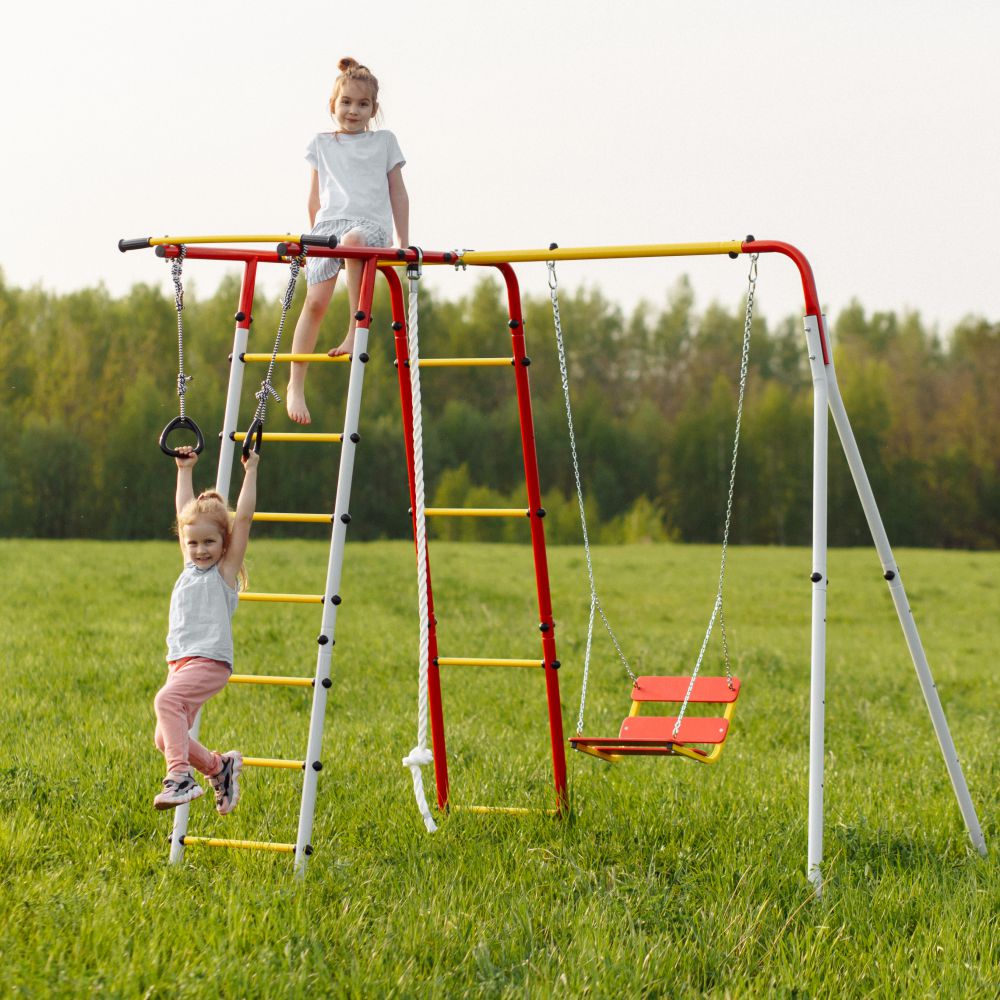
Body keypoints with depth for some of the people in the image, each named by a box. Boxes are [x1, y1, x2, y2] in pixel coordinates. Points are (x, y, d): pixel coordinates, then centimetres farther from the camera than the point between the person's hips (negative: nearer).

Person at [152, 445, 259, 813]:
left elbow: (243, 518, -6)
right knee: (166, 739, 1)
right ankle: (220, 767, 21)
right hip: (180, 662, 7)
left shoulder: (226, 571, 1)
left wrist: (250, 472, -4)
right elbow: (184, 511, 26)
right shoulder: (190, 568, 18)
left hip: (209, 662, -7)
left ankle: (180, 777, -36)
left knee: (166, 700, -32)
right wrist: (184, 470, 31)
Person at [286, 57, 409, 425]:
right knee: (315, 300, -14)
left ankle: (356, 331, -34)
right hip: (329, 223, 2)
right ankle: (296, 385, -7)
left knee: (353, 240, -40)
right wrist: (316, 234, 19)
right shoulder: (321, 144, 18)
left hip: (370, 223, -2)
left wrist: (404, 243, 11)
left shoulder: (384, 141, 16)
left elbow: (398, 193, 15)